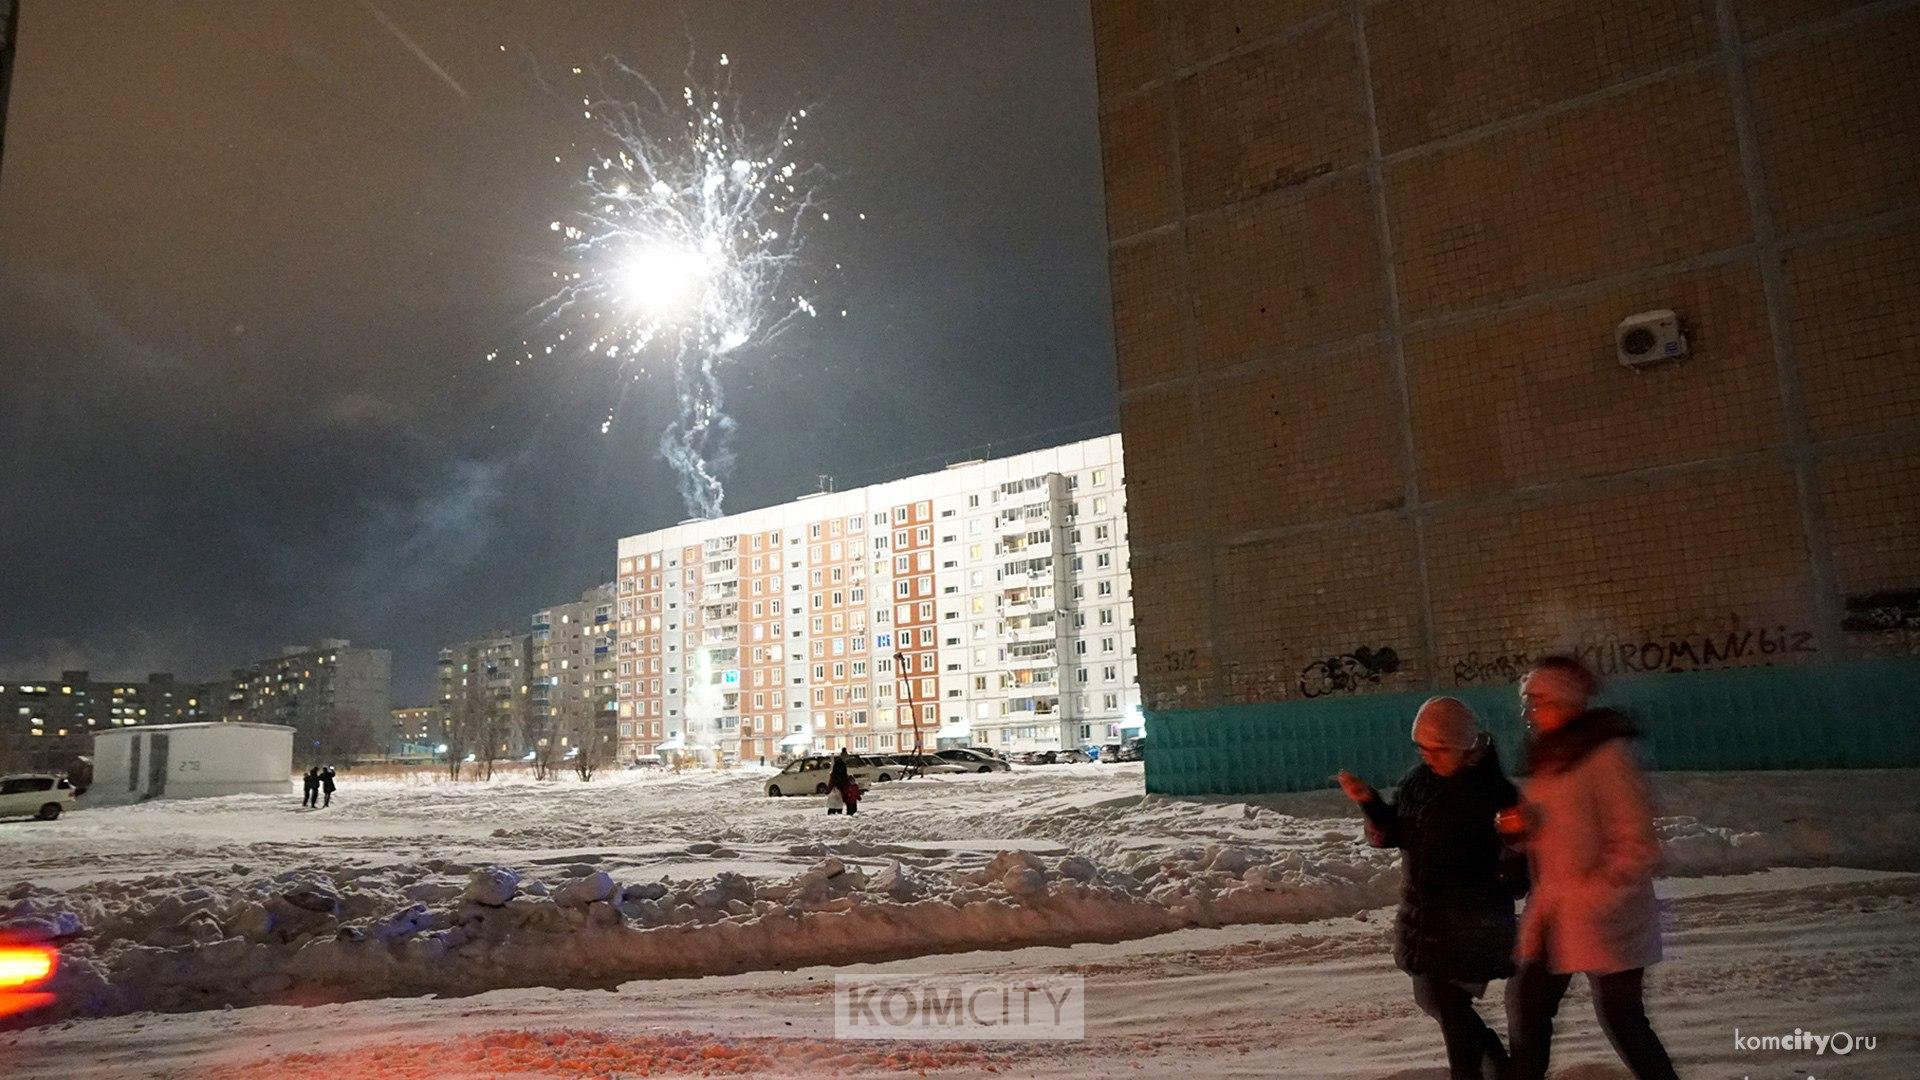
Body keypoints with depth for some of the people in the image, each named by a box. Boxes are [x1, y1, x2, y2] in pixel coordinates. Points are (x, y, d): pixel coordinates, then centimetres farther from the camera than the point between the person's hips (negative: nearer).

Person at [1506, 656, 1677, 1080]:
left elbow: (1637, 845, -18)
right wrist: (1523, 826, 1)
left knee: (1621, 1019, 4)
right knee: (1526, 1001, 12)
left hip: (1605, 917, -8)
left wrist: (1594, 895, -21)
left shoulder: (1607, 754, -17)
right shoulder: (1550, 756, 9)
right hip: (1553, 910, 8)